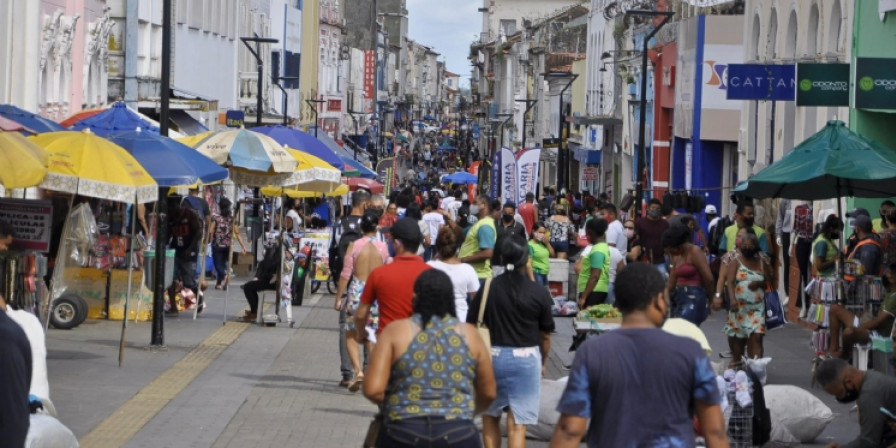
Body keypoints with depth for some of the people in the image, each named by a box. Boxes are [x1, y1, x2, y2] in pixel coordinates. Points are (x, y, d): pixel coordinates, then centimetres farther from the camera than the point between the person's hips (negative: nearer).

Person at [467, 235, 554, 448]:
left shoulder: (488, 288, -4)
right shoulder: (539, 293, -6)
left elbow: (471, 326, 2)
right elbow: (545, 336, 3)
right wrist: (542, 362, 21)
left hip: (493, 356, 1)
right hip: (526, 359, -1)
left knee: (490, 416, 21)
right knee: (517, 425, 0)